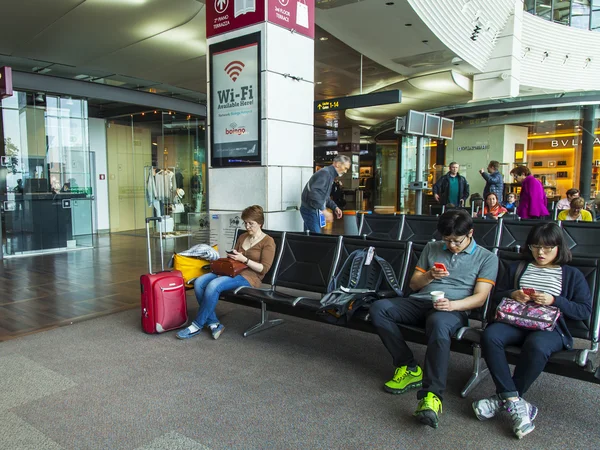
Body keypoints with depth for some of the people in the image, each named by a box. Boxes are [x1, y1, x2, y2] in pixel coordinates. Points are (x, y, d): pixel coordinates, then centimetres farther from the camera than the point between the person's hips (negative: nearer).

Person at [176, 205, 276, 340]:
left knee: (213, 285, -31)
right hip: (233, 271, 8)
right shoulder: (242, 237, 20)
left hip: (249, 277, -8)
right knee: (199, 282, -19)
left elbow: (264, 268, -9)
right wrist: (231, 256, 2)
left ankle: (197, 326, -17)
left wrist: (244, 259, -17)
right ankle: (213, 324, -18)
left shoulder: (268, 242, -1)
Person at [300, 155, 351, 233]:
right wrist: (323, 210, -29)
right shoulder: (325, 173, -16)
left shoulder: (330, 174, 17)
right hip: (310, 210, -10)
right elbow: (314, 192, -30)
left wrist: (334, 207, 10)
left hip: (314, 210, 10)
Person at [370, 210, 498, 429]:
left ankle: (432, 395, -43)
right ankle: (409, 368, -15)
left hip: (454, 309, -4)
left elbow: (480, 297, -2)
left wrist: (452, 304, -21)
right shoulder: (432, 248, 19)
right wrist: (429, 276, -4)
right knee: (378, 308, -23)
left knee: (438, 323, -42)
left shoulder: (487, 258, 9)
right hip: (420, 301, 5)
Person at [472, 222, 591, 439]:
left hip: (549, 327, -3)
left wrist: (553, 300, -8)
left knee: (536, 346, -39)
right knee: (490, 335, -32)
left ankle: (503, 399, -21)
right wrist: (512, 294, 1)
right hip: (515, 321, 3)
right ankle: (515, 403, -31)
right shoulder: (517, 268, 25)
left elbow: (585, 310, 7)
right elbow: (498, 294, 24)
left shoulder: (572, 275, 16)